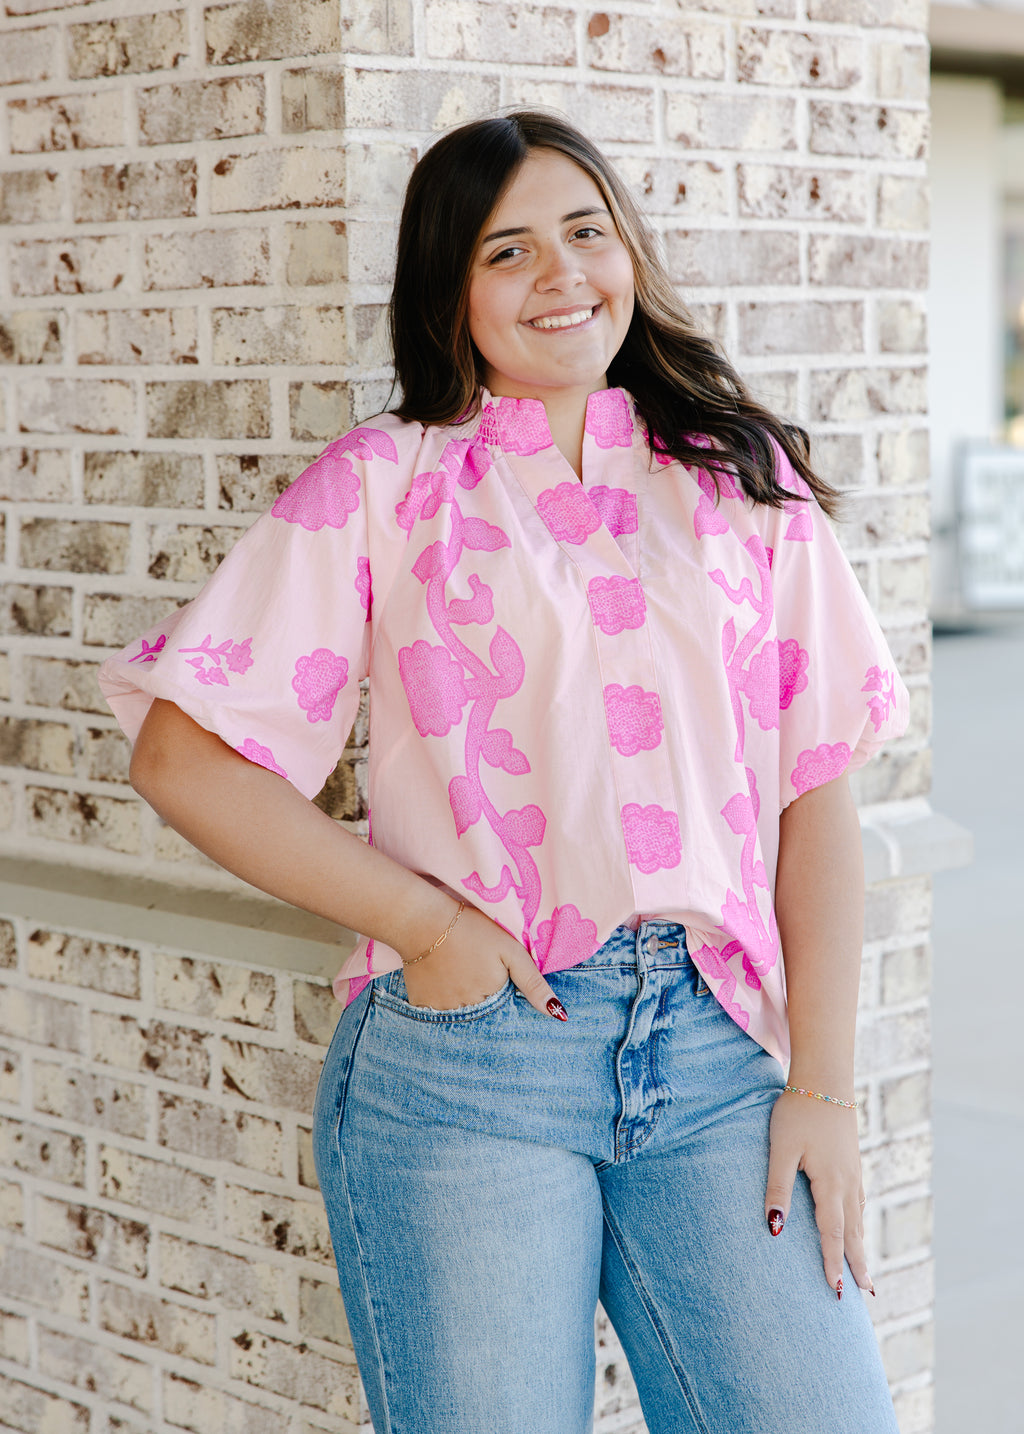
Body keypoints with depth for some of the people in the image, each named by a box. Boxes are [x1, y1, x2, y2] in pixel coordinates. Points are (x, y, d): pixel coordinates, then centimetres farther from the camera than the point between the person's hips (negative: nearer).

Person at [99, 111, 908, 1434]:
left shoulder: (744, 476, 12)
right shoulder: (384, 483, 4)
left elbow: (817, 791, 8)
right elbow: (185, 756, -1)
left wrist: (822, 1082, 0)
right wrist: (424, 924, -6)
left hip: (717, 1049, 2)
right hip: (464, 1059, -2)